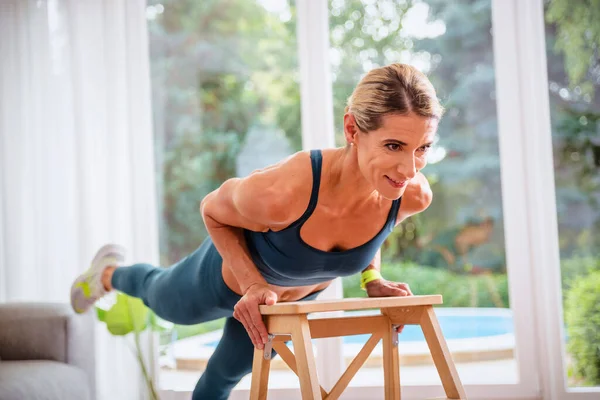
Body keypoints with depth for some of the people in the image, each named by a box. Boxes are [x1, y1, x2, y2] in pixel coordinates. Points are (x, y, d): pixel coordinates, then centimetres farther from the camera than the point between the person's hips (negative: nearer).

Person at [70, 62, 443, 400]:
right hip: (230, 276, -3)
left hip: (300, 295, 3)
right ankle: (109, 274, 68)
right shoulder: (279, 193, -48)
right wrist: (252, 283, -33)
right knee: (160, 298, 33)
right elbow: (213, 211, -23)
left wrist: (372, 278, -20)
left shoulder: (413, 195, -33)